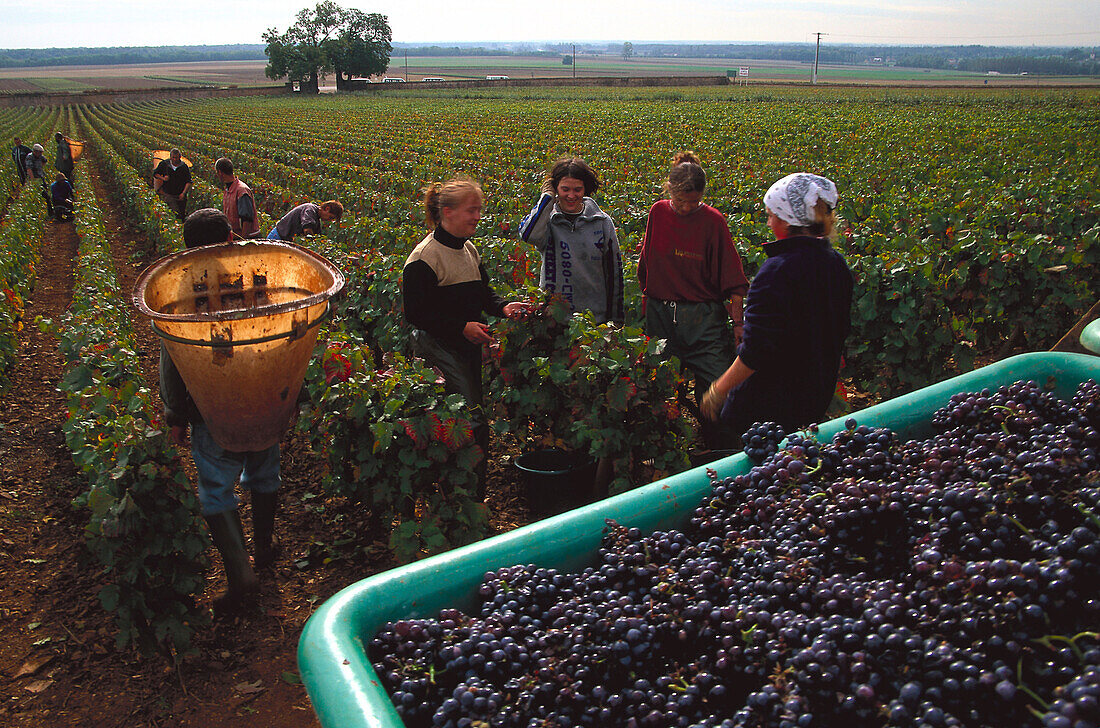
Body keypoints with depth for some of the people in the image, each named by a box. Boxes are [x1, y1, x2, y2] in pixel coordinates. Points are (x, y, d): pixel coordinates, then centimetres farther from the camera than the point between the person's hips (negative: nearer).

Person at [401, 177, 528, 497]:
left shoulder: (469, 250, 11)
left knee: (473, 413, 12)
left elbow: (483, 292, 22)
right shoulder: (424, 257, -15)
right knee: (473, 422, -11)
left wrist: (502, 307, 0)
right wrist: (462, 327, -20)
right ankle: (472, 494, 2)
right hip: (439, 348, -8)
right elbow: (416, 313, -16)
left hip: (469, 345, 9)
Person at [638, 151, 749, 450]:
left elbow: (732, 279, -4)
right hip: (660, 316, 3)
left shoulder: (712, 221, -7)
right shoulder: (658, 213, 3)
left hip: (703, 319, -3)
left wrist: (738, 322, -8)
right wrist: (646, 302, 16)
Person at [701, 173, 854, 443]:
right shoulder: (838, 265, 1)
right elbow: (841, 330, 13)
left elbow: (757, 350, -27)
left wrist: (718, 389, -15)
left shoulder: (777, 271, -25)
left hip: (772, 405, -8)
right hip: (820, 395, 8)